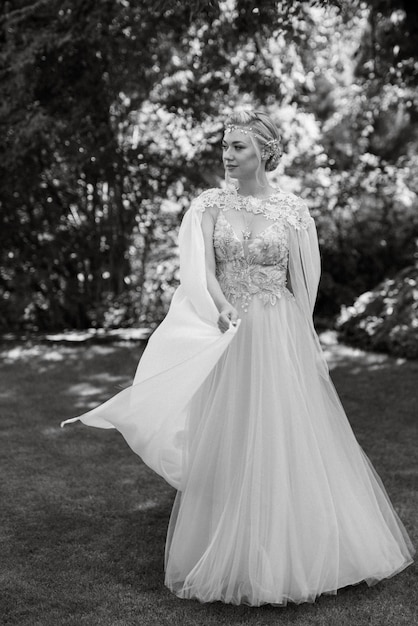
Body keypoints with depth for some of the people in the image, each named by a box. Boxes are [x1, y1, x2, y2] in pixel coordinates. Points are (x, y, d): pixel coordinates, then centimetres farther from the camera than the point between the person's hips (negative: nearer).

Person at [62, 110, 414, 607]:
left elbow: (304, 284, 4)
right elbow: (201, 271, -8)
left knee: (287, 439, 2)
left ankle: (291, 556, 19)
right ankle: (236, 560, 20)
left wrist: (297, 340, 3)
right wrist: (224, 311, -24)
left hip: (280, 336, -1)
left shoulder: (292, 210, 1)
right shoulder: (208, 206, 3)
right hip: (225, 336, 1)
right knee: (228, 444, 4)